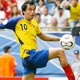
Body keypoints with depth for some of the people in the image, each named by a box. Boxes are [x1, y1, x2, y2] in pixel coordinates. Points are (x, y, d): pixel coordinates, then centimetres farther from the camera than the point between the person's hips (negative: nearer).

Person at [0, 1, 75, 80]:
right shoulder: (17, 21, -6)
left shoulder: (34, 23, 16)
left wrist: (60, 39, 22)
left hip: (33, 56, 8)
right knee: (60, 52, -11)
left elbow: (43, 36, 28)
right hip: (30, 55, -8)